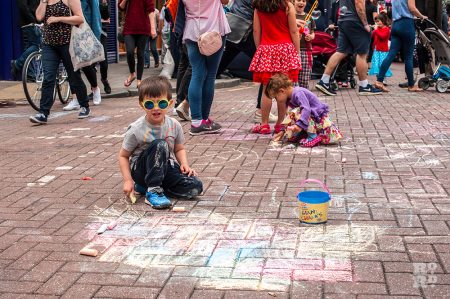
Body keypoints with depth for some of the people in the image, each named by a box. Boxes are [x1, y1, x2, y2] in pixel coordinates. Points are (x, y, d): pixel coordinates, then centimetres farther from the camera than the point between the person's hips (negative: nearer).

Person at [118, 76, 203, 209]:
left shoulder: (174, 126, -4)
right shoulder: (136, 130, -15)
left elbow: (179, 149, 11)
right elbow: (123, 156, -6)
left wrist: (184, 164, -9)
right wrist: (128, 181, -17)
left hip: (166, 167, 5)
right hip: (141, 169, -5)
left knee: (195, 187, -19)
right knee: (159, 145, -33)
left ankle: (146, 185, -2)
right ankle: (153, 190, -25)